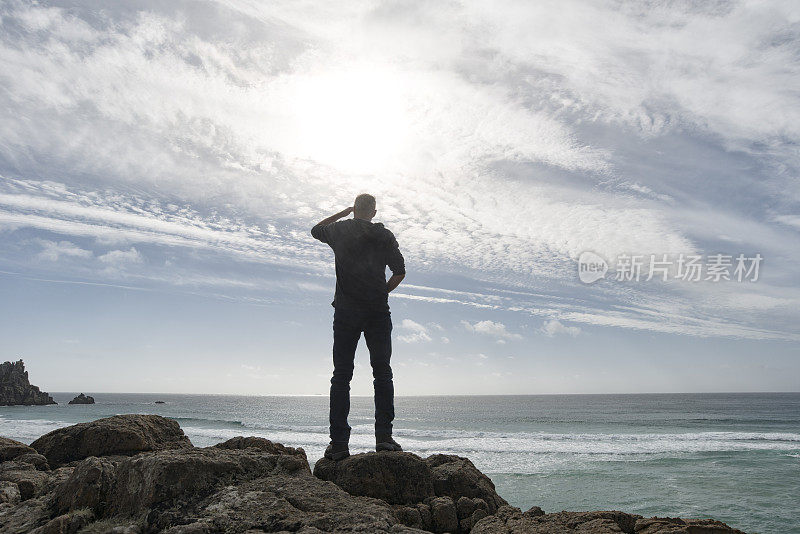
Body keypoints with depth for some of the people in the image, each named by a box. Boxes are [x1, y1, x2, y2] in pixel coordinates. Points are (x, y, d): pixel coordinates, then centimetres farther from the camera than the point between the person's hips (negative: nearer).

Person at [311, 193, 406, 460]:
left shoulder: (340, 230, 7)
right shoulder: (385, 235, 7)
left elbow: (315, 230, 29)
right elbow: (399, 272, 3)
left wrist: (343, 212, 29)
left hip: (346, 312, 0)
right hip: (378, 312, 0)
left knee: (341, 376, 1)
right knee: (382, 373, 3)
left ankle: (339, 443, -2)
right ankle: (384, 436, -3)